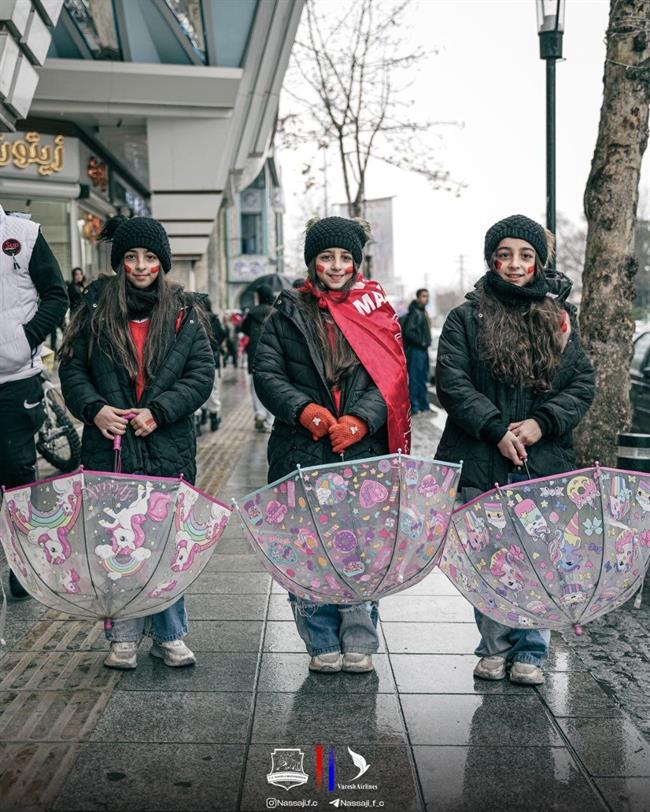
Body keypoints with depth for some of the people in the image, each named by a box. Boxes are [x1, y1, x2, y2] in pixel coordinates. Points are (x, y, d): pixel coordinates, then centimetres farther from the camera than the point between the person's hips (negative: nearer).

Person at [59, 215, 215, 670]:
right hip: (111, 446, 1)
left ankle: (169, 635, 17)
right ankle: (124, 636, 16)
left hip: (169, 449, 0)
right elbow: (72, 368, 8)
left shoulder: (184, 313, 6)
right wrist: (94, 408, -10)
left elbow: (202, 373, 1)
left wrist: (158, 411, -11)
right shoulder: (97, 309, 7)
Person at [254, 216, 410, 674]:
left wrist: (360, 419, -15)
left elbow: (391, 376, 1)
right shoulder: (289, 313, 10)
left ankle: (359, 642, 16)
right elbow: (266, 374, 2)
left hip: (364, 451, 0)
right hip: (303, 453, 0)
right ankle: (323, 644, 13)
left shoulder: (377, 310, 10)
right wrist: (303, 409, -15)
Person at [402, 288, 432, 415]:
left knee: (423, 379, 14)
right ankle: (414, 406, -4)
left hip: (423, 350, 10)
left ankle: (423, 405, 22)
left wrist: (426, 343, 12)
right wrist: (421, 342, -16)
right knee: (414, 379, -7)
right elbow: (408, 331, -23)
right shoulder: (414, 313, -14)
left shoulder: (423, 312, 16)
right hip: (415, 350, -10)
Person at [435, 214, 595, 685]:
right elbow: (452, 382, -6)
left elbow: (582, 383, 6)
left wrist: (543, 422, -10)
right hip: (481, 464, -1)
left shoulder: (561, 318, 11)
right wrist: (496, 429, -15)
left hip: (544, 461, 1)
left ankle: (530, 651, 15)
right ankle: (495, 647, 20)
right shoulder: (466, 319, 3)